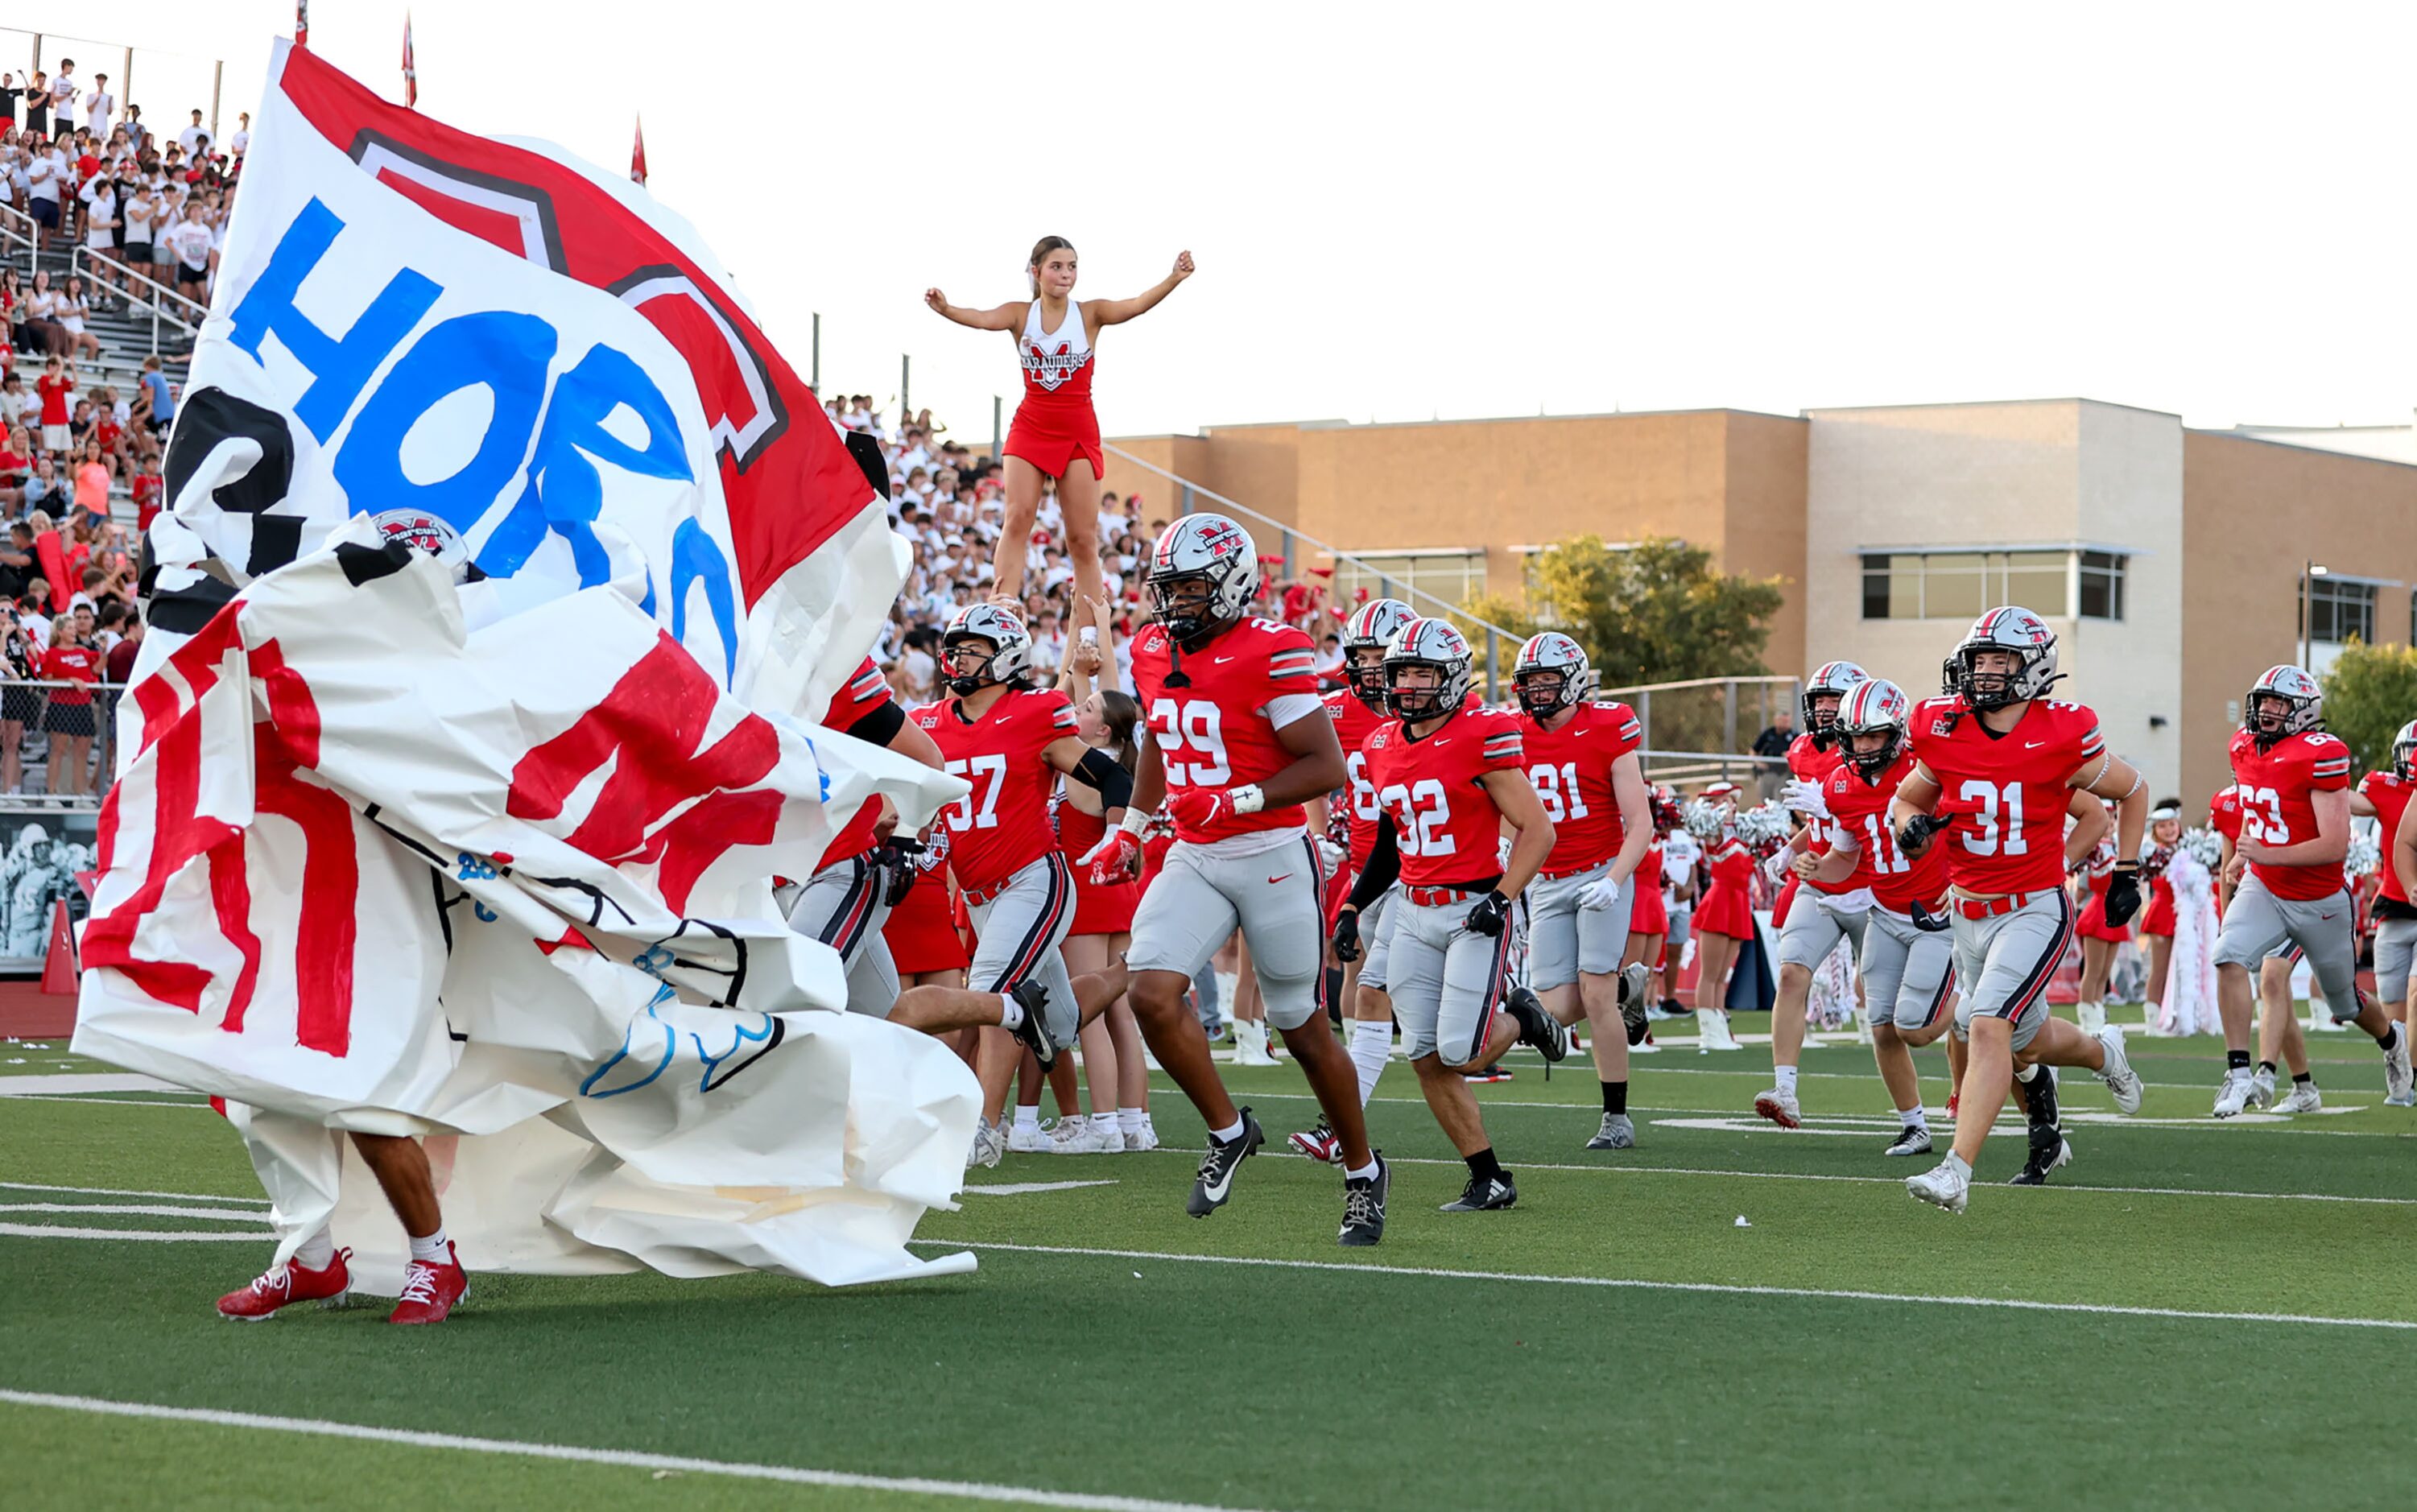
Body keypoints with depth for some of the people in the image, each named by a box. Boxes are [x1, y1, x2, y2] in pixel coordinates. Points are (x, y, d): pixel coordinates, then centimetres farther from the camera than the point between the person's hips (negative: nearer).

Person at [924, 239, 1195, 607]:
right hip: (1030, 429, 1)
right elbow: (982, 319, -19)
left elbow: (1136, 305, -19)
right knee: (1017, 518, -14)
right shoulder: (1020, 314, -1)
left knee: (1083, 537, 1)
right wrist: (946, 309, -41)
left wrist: (1174, 280, -37)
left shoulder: (1090, 314, -3)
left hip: (1079, 434, -1)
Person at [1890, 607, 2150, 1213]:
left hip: (2036, 910, -5)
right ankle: (2103, 1053, 52)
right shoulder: (1945, 732, -3)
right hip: (1969, 911, 5)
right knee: (2025, 1039, 19)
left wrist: (2127, 872, 5)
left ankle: (1957, 1173, -24)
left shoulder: (2062, 737, -12)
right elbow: (1905, 799, 13)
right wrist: (1912, 826, -10)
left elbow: (2132, 791, 6)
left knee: (1988, 1027, -22)